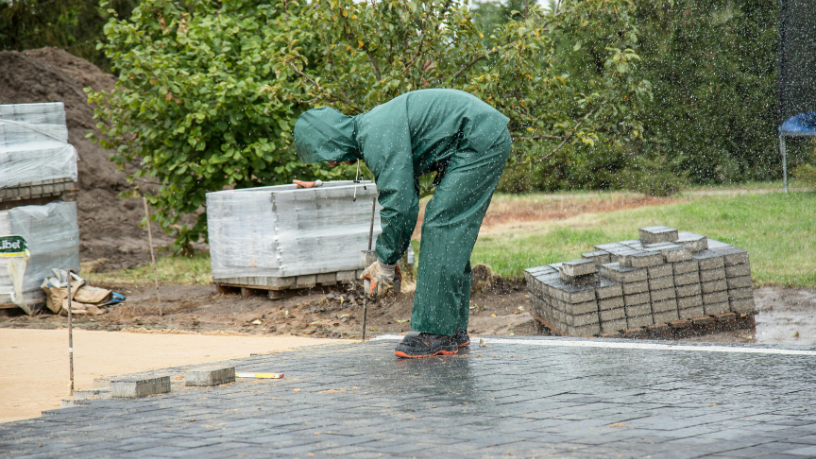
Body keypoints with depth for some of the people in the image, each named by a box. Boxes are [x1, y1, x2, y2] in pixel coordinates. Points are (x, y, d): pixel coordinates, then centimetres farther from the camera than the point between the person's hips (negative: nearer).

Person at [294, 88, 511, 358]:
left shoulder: (378, 138, -19)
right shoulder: (370, 128, 14)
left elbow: (399, 203, -22)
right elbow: (406, 196, 22)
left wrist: (386, 262, -10)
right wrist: (386, 258, 19)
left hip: (480, 142, -11)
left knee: (440, 225, -12)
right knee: (451, 233, 13)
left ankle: (437, 334, -12)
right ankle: (454, 329, 17)